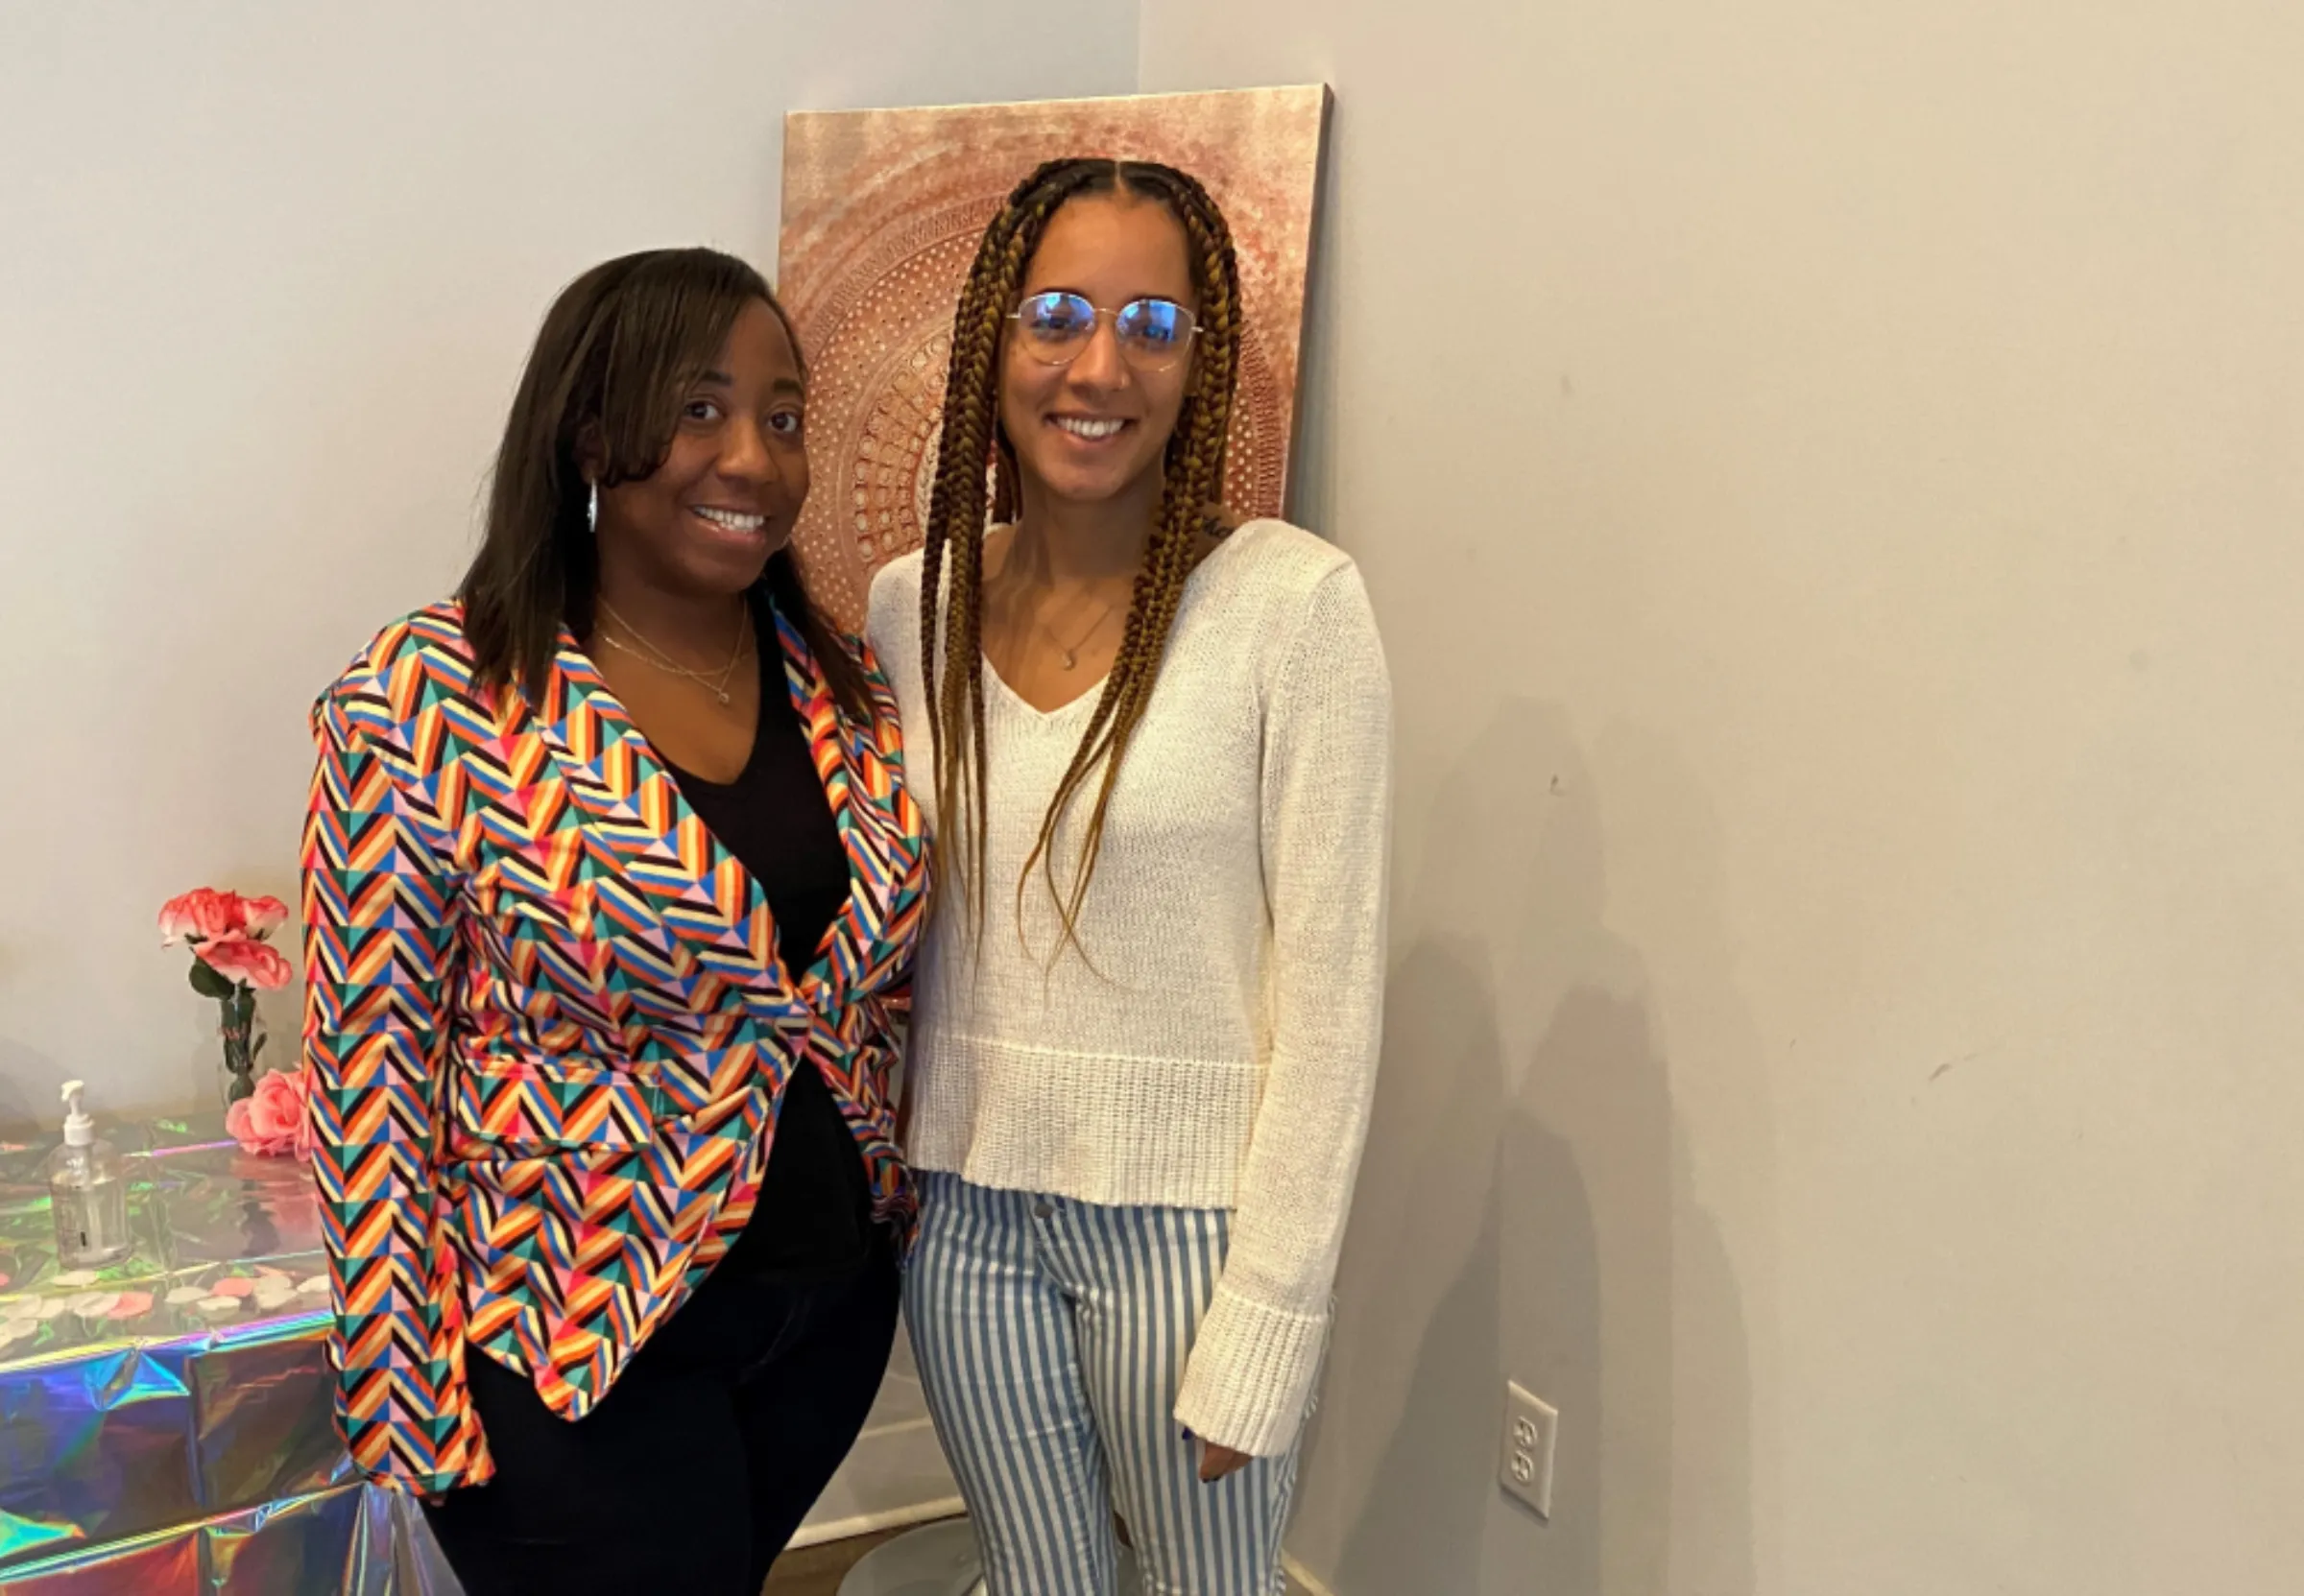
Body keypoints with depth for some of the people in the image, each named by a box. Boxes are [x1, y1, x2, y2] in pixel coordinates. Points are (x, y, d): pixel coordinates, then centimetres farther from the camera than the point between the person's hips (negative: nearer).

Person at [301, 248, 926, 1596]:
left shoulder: (840, 679, 0)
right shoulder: (429, 702, -16)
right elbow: (371, 1071, -13)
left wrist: (889, 1213, 12)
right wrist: (412, 1403, -10)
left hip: (834, 1307, 5)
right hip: (570, 1347, -5)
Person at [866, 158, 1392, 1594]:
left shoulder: (1293, 602, -15)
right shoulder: (911, 603, 0)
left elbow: (1328, 992, -14)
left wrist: (1264, 1328, -14)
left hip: (1186, 1210, -4)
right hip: (965, 1198, 4)